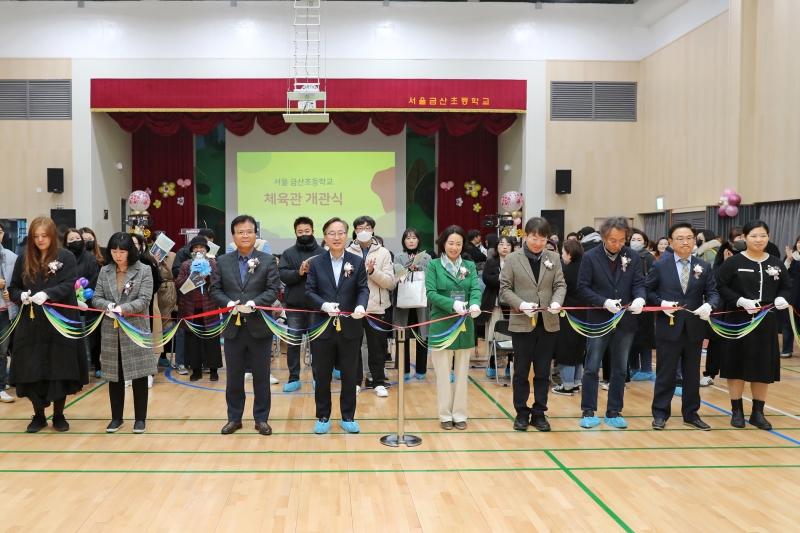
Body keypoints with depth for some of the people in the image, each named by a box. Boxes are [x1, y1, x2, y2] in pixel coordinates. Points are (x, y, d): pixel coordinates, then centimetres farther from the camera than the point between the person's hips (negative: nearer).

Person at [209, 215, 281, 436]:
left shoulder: (268, 261, 1)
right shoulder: (223, 261, 7)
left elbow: (273, 290, -7)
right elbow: (215, 290, 4)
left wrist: (254, 303, -22)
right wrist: (228, 303, -16)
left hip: (259, 326, -2)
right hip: (233, 327, 2)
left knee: (261, 376, 7)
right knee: (234, 376, 11)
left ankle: (261, 418, 18)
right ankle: (234, 418, 24)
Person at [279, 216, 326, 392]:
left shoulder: (322, 253, 1)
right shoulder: (288, 253, 5)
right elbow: (282, 275, -6)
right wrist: (299, 272, -21)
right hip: (293, 305, 2)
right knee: (293, 342, 6)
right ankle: (294, 379, 15)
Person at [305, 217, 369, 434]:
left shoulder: (357, 261, 3)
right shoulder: (316, 263, 4)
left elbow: (363, 289, -4)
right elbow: (309, 291, -2)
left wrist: (361, 306, -25)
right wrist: (324, 305, -22)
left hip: (350, 328, 0)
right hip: (323, 328, 0)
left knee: (350, 375, 8)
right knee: (322, 376, 8)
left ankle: (348, 417, 22)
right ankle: (323, 417, 22)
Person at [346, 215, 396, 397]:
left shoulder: (383, 253, 3)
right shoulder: (347, 253, 2)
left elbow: (390, 282, -3)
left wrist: (372, 271, -15)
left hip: (376, 307, 0)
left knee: (377, 346, 7)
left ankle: (378, 382, 18)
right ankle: (355, 381, 21)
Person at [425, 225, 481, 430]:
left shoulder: (470, 266, 7)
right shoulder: (433, 265, -2)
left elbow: (476, 289, -6)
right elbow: (431, 293, -12)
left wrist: (475, 304, -28)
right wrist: (453, 304, -26)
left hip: (465, 326, 3)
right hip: (442, 325, -3)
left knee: (462, 372, 10)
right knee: (443, 373, 5)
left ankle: (459, 414, 21)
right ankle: (445, 415, 16)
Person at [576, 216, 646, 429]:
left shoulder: (633, 257, 2)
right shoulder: (590, 257, -5)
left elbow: (639, 283, -1)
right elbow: (583, 287, -8)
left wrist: (639, 298, -23)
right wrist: (604, 302, -21)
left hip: (626, 321, 3)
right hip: (598, 320, -2)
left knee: (620, 369, 10)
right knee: (592, 368, 3)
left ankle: (614, 412, 20)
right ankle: (588, 411, 13)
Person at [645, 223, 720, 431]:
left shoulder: (704, 266, 6)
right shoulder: (660, 265, 0)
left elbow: (712, 292, 2)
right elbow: (648, 290, 2)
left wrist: (709, 306, -19)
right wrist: (661, 303, -15)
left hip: (694, 328, 3)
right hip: (669, 328, -3)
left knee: (692, 374, 12)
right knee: (666, 374, 5)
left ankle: (691, 414, 24)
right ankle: (660, 413, 15)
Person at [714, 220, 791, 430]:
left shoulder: (776, 264, 5)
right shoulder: (733, 262, -6)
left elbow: (787, 287, 11)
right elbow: (720, 286, -9)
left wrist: (782, 298, -10)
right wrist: (740, 301, -19)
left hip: (766, 322, 3)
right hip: (739, 321, -3)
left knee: (764, 367, 7)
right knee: (737, 365, 3)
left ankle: (758, 413, 20)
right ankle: (737, 411, 16)